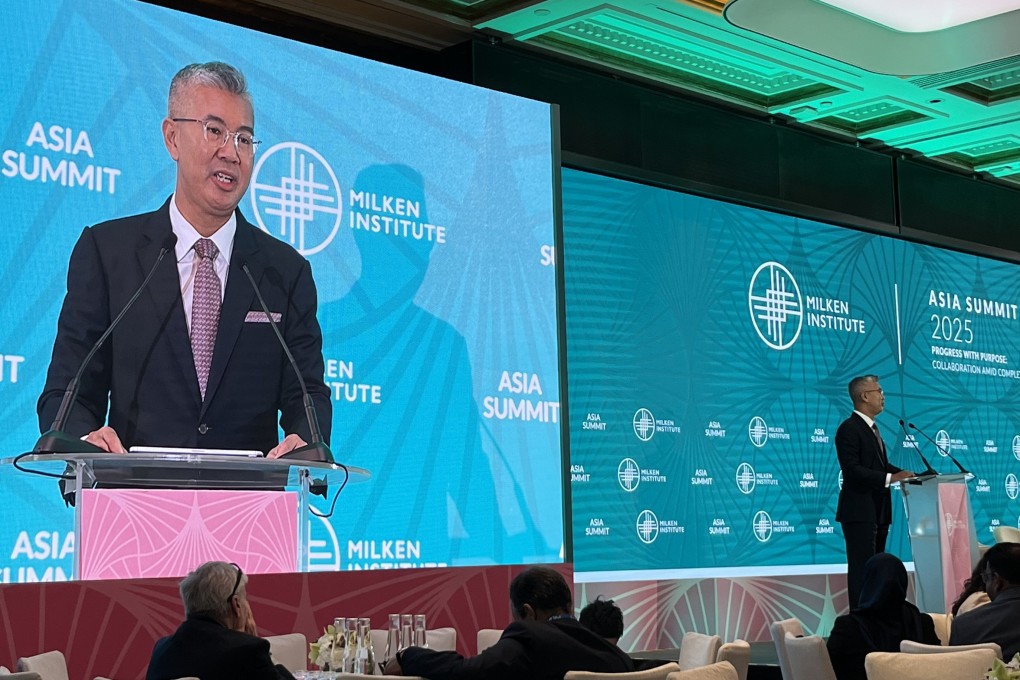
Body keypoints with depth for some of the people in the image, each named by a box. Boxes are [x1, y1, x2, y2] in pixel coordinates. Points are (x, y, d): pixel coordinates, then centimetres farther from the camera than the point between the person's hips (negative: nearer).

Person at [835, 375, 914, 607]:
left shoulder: (871, 427, 17)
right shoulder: (850, 429, -13)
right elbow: (852, 469, -22)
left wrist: (905, 474, 6)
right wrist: (891, 478, -24)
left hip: (878, 511, 10)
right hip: (860, 511, -10)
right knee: (861, 569, -9)